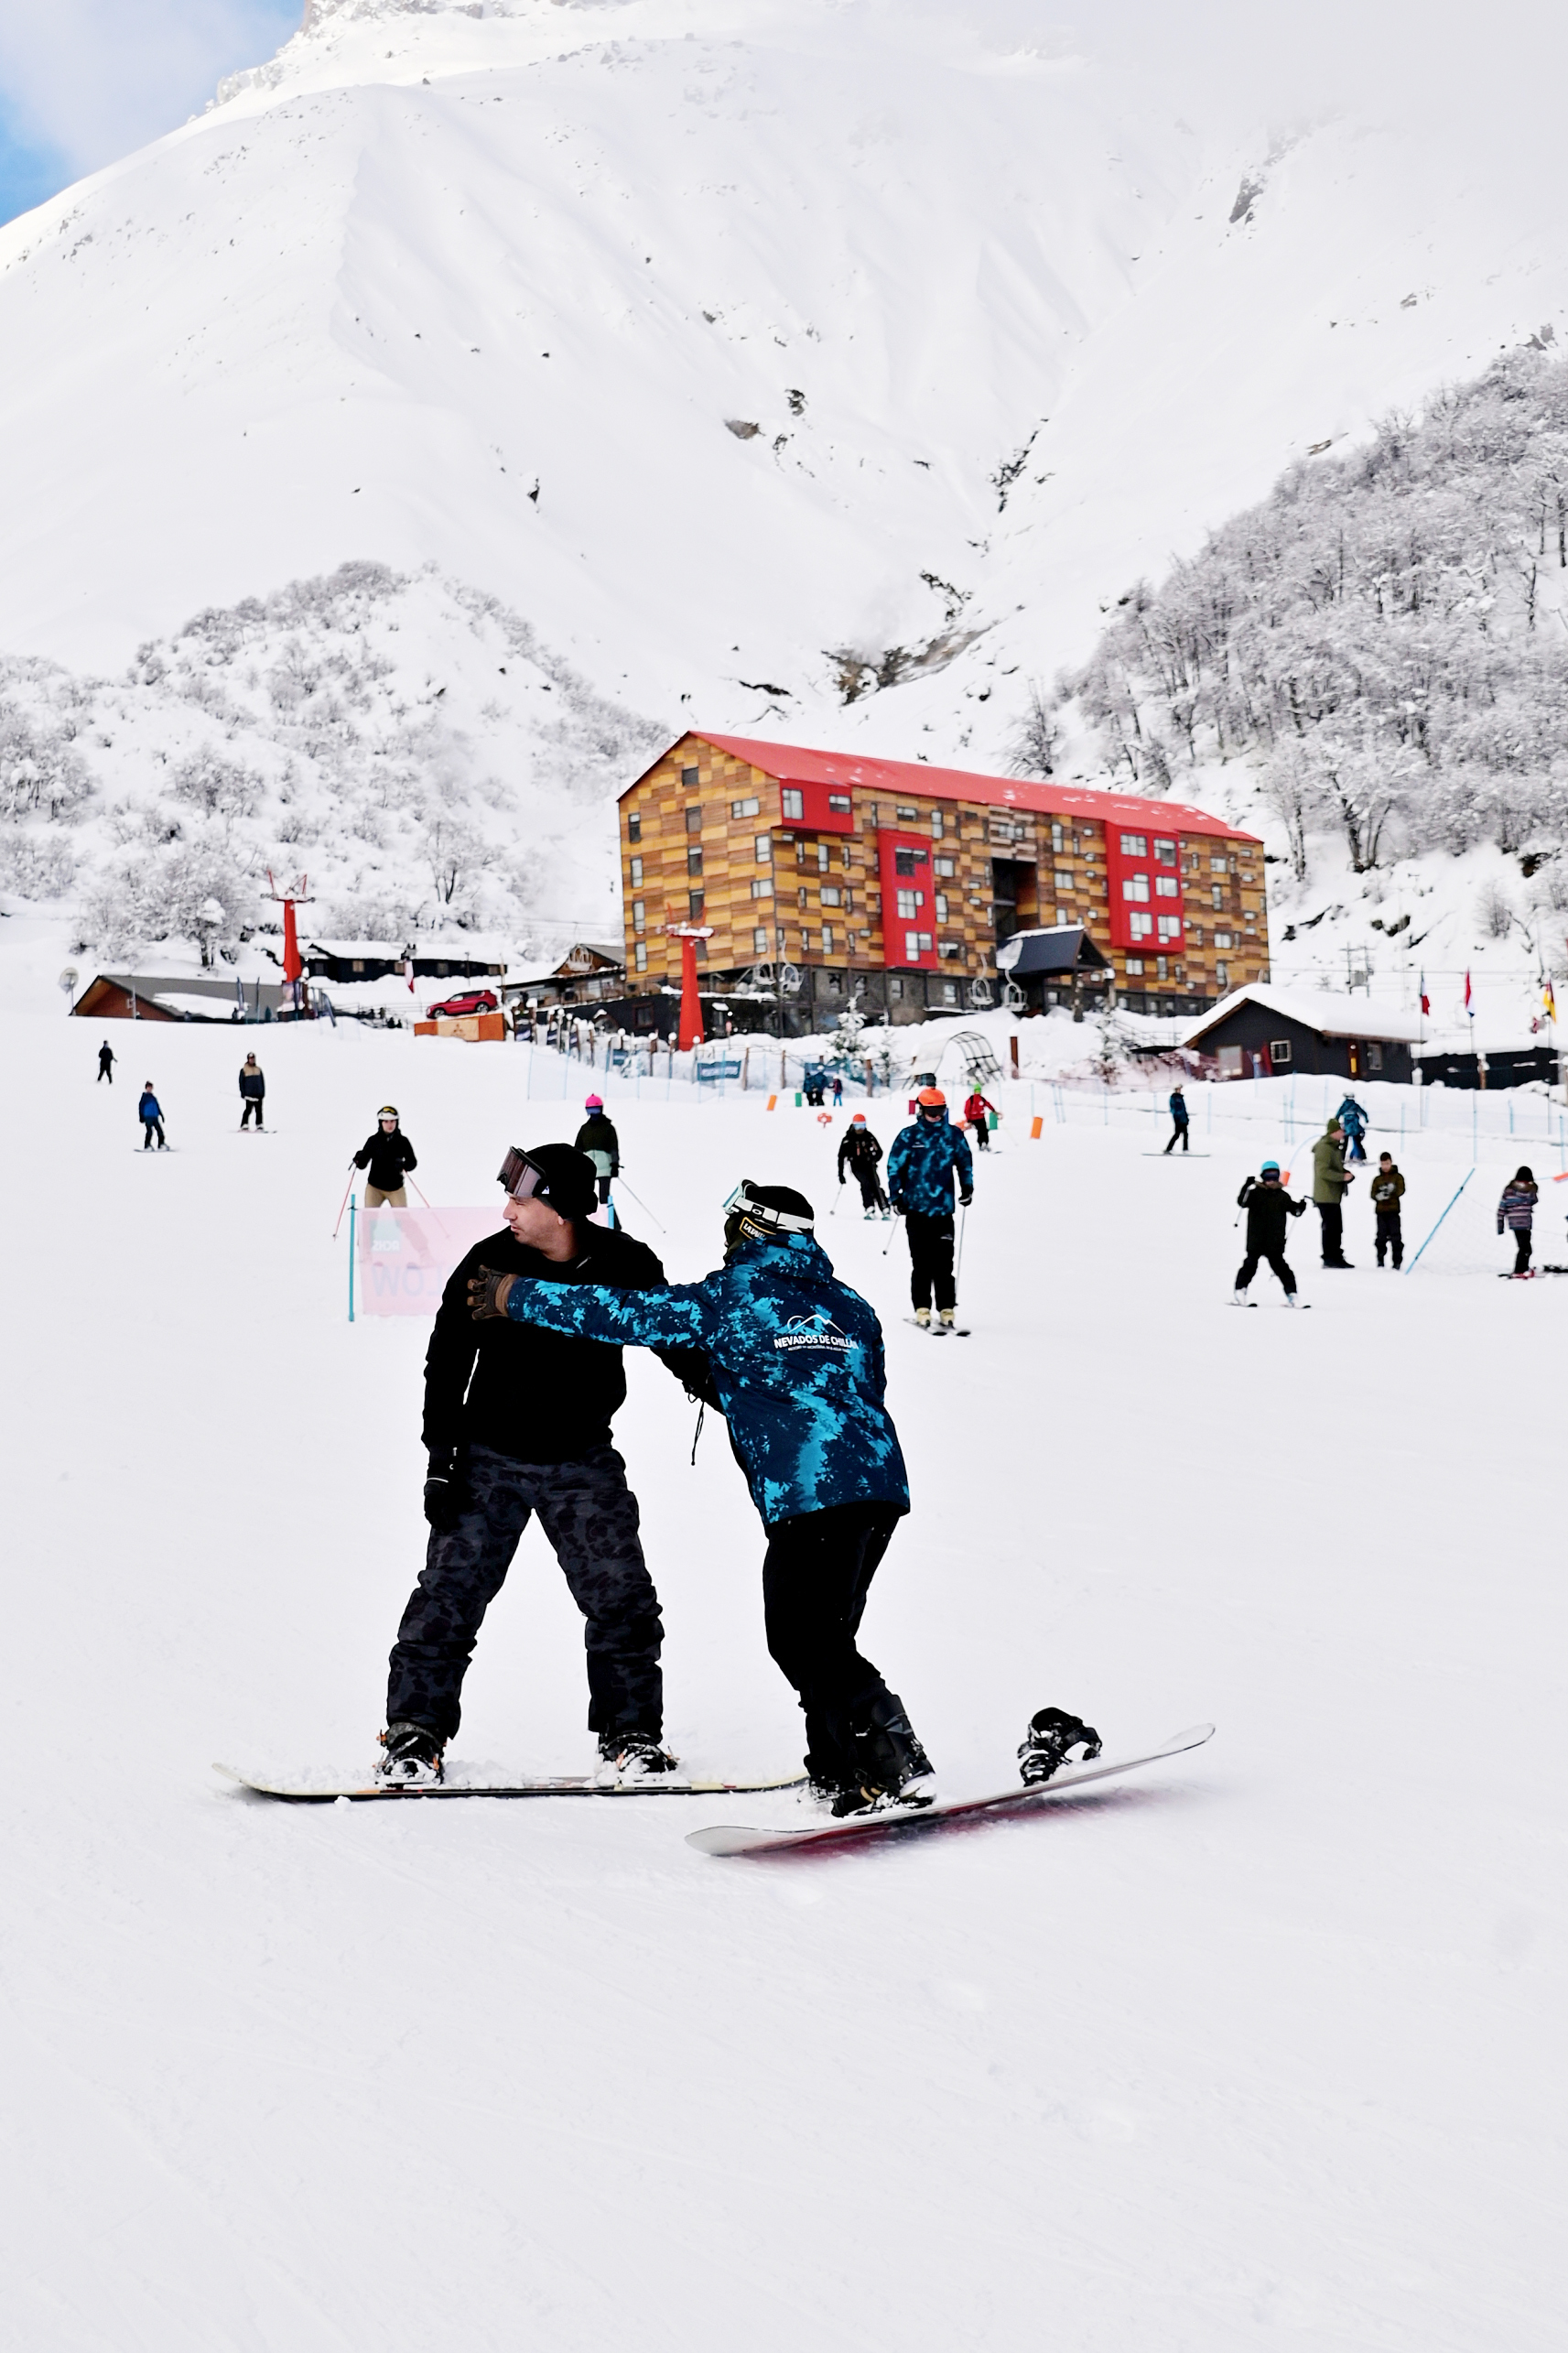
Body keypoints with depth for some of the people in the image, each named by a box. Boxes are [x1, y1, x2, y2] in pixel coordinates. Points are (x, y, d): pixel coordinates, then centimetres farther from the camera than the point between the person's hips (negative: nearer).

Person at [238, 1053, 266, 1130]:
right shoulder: (244, 1070, 3)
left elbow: (262, 1081, 16)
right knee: (248, 1110, -8)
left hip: (259, 1094, 4)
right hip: (249, 1094, -4)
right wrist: (243, 1093, -6)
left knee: (259, 1111, 4)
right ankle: (244, 1126, -6)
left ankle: (259, 1126, 6)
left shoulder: (258, 1069, 14)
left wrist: (263, 1092, 8)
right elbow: (241, 1082, 1)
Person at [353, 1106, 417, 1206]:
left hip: (396, 1188, 0)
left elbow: (413, 1162, -3)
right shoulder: (373, 1140, -4)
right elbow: (363, 1164, -2)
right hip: (374, 1187, 0)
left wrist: (403, 1165, -25)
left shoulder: (402, 1141, -3)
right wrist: (358, 1160, -25)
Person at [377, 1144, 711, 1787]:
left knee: (620, 1595, -2)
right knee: (451, 1588, -5)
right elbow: (446, 1363, -4)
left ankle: (632, 1734, 14)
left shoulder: (626, 1266, -10)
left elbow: (672, 1335, 7)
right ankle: (415, 1729, 7)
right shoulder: (490, 1263, -11)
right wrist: (440, 1461, -8)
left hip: (583, 1462, 1)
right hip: (490, 1458, -1)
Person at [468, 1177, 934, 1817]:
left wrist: (516, 1297, 10)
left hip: (809, 1494, -7)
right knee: (820, 1635, 17)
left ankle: (897, 1767, -13)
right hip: (881, 1483, 7)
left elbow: (628, 1312, 2)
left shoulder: (729, 1297, 3)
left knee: (800, 1638, -3)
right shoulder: (850, 1306, 21)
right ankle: (839, 1775, 17)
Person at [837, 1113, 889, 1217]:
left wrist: (873, 1159, -14)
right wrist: (840, 1173, 2)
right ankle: (870, 1210, -26)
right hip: (856, 1167, -1)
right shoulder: (847, 1139, 1)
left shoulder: (869, 1137, 4)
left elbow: (879, 1151, 8)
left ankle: (885, 1210, -11)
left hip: (869, 1166, 1)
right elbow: (841, 1157, 5)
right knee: (866, 1183, -24)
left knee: (876, 1186, -12)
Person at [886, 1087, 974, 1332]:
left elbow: (965, 1162, 19)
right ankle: (922, 1311, 4)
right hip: (916, 1209, -2)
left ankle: (946, 1311, 4)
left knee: (943, 1264, 0)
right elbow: (894, 1166, 3)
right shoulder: (908, 1136, 0)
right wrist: (896, 1196, -1)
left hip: (943, 1209, 2)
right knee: (921, 1263, -1)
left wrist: (967, 1187, 12)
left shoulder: (954, 1135, 7)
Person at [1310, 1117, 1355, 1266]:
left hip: (1334, 1196, 10)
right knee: (1330, 1227, -5)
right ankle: (1329, 1258, 0)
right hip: (1326, 1196, -10)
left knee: (1337, 1227, 13)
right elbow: (1323, 1171, -24)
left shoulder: (1335, 1147, 16)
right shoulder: (1324, 1147, -17)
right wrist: (1343, 1177, -21)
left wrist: (1347, 1174, 5)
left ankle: (1336, 1256, 20)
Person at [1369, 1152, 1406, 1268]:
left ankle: (1397, 1261, -2)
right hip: (1380, 1211, 2)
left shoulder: (1397, 1177, 6)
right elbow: (1373, 1194, 4)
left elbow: (1401, 1190, -7)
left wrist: (1392, 1191, -28)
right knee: (1381, 1236, 3)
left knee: (1395, 1236, -5)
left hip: (1393, 1211, -2)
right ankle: (1380, 1260, 9)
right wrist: (1379, 1196, -19)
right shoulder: (1377, 1179, 12)